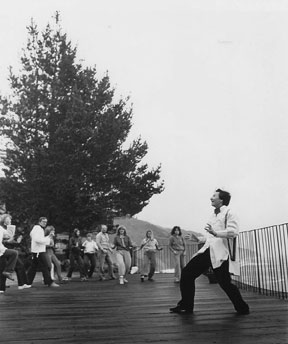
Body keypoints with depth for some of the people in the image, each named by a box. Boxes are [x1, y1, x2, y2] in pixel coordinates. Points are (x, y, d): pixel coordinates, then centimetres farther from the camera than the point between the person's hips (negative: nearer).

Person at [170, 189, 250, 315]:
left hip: (220, 253, -8)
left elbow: (233, 231, -19)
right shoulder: (213, 216, 23)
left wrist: (216, 233, -30)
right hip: (207, 251, 8)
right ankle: (186, 306, 11)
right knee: (187, 273, 0)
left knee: (225, 283, -8)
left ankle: (242, 308, 16)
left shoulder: (228, 213, -3)